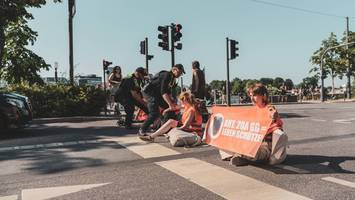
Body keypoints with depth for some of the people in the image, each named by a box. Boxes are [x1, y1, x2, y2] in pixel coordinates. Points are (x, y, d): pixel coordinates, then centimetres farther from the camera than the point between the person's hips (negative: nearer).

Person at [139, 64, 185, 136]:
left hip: (157, 94, 10)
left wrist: (172, 102, -5)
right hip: (149, 92, -10)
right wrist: (170, 104, -38)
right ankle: (142, 131, -13)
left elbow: (169, 91, 10)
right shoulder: (166, 75, -21)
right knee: (155, 113, -22)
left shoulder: (173, 79, 9)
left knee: (169, 108, 6)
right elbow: (163, 92, -31)